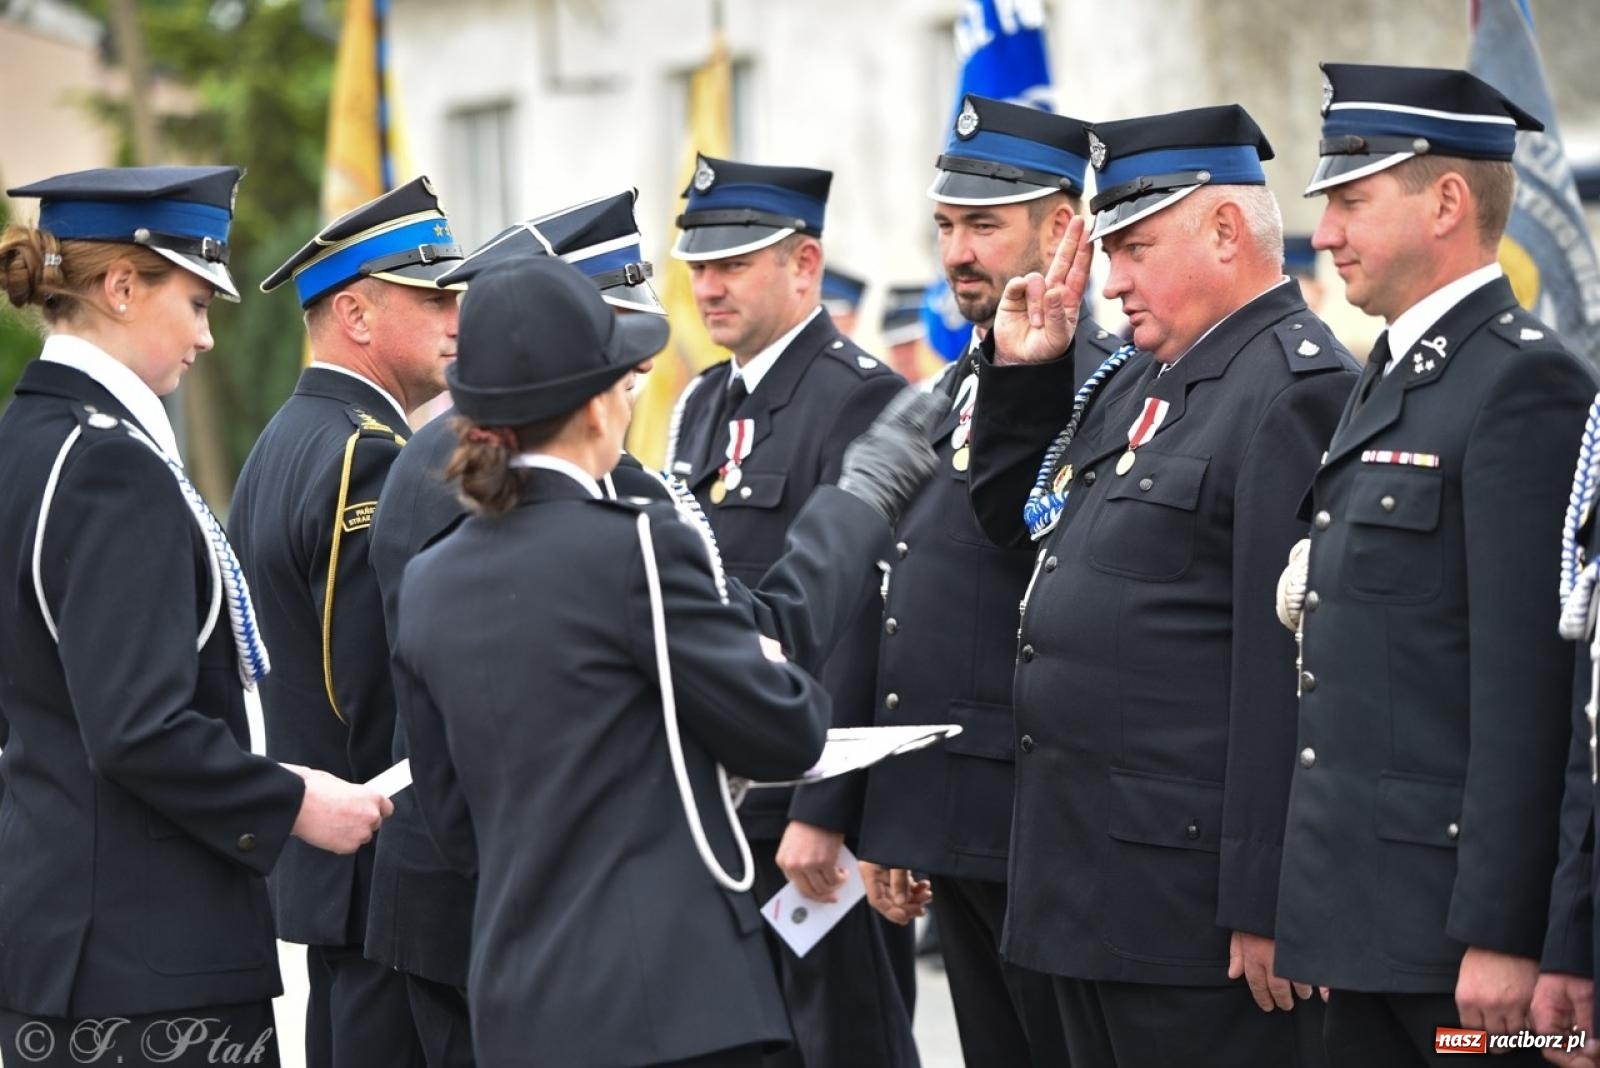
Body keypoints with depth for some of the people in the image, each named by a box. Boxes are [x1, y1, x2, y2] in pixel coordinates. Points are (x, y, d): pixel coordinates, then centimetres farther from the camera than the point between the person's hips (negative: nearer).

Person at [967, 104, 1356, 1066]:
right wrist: (1020, 369, 13)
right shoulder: (1135, 383, 15)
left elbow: (1292, 668, -21)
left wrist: (1267, 905, -23)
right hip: (1093, 880, 9)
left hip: (1194, 896, -9)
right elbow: (1012, 516, 29)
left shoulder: (1300, 390, -15)